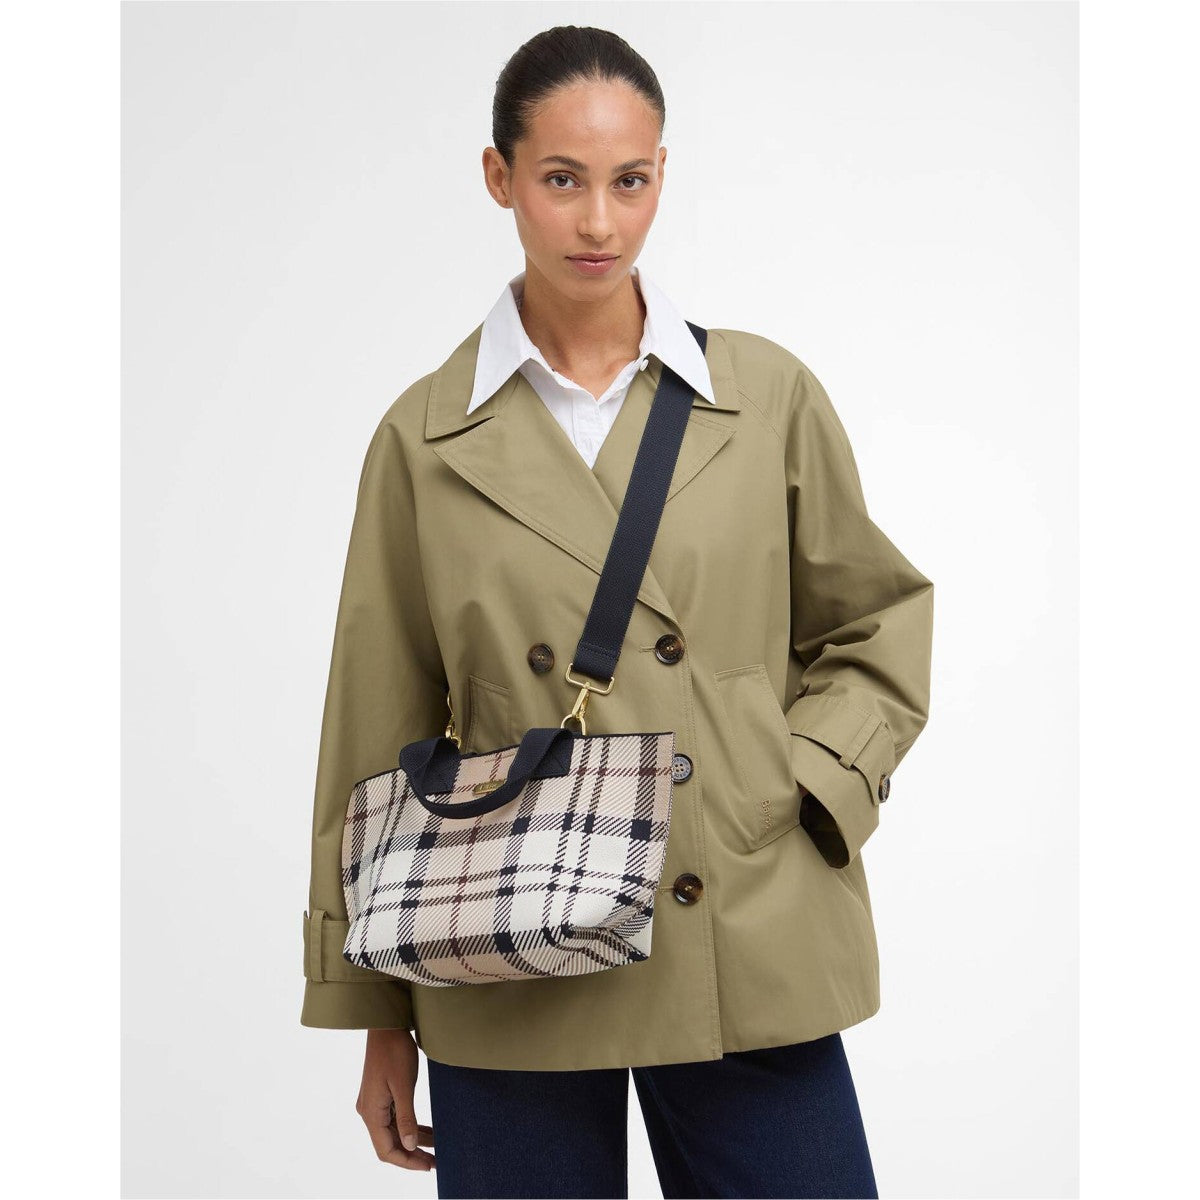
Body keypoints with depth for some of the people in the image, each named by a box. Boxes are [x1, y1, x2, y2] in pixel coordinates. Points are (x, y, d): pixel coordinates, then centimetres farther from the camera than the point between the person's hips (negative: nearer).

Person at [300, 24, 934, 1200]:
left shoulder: (768, 395, 2)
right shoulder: (427, 436, 1)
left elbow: (878, 629, 14)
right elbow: (382, 741, 5)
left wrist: (799, 791, -4)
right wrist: (379, 1016, 7)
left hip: (751, 958, 1)